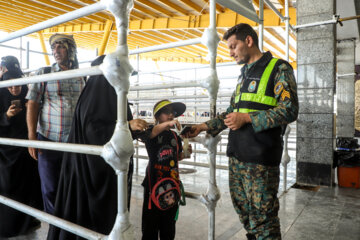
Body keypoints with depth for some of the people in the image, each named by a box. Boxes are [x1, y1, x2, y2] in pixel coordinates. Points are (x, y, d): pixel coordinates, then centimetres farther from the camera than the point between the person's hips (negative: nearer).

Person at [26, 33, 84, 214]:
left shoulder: (82, 77, 8)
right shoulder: (44, 74, 3)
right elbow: (32, 105, 0)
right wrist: (32, 137, -9)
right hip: (49, 141, -1)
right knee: (50, 189, 6)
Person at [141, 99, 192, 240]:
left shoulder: (175, 137, 10)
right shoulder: (153, 132, -6)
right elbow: (150, 133, -31)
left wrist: (185, 153, -2)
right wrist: (167, 124, -46)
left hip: (172, 181, 5)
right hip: (154, 180, -5)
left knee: (169, 223, 17)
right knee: (151, 222, 3)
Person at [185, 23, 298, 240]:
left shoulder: (279, 68, -2)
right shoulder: (244, 74, 21)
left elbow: (289, 110, -12)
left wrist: (247, 118, -14)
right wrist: (206, 126, 15)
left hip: (260, 159, -7)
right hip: (236, 156, 8)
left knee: (262, 217, -2)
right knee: (244, 211, 14)